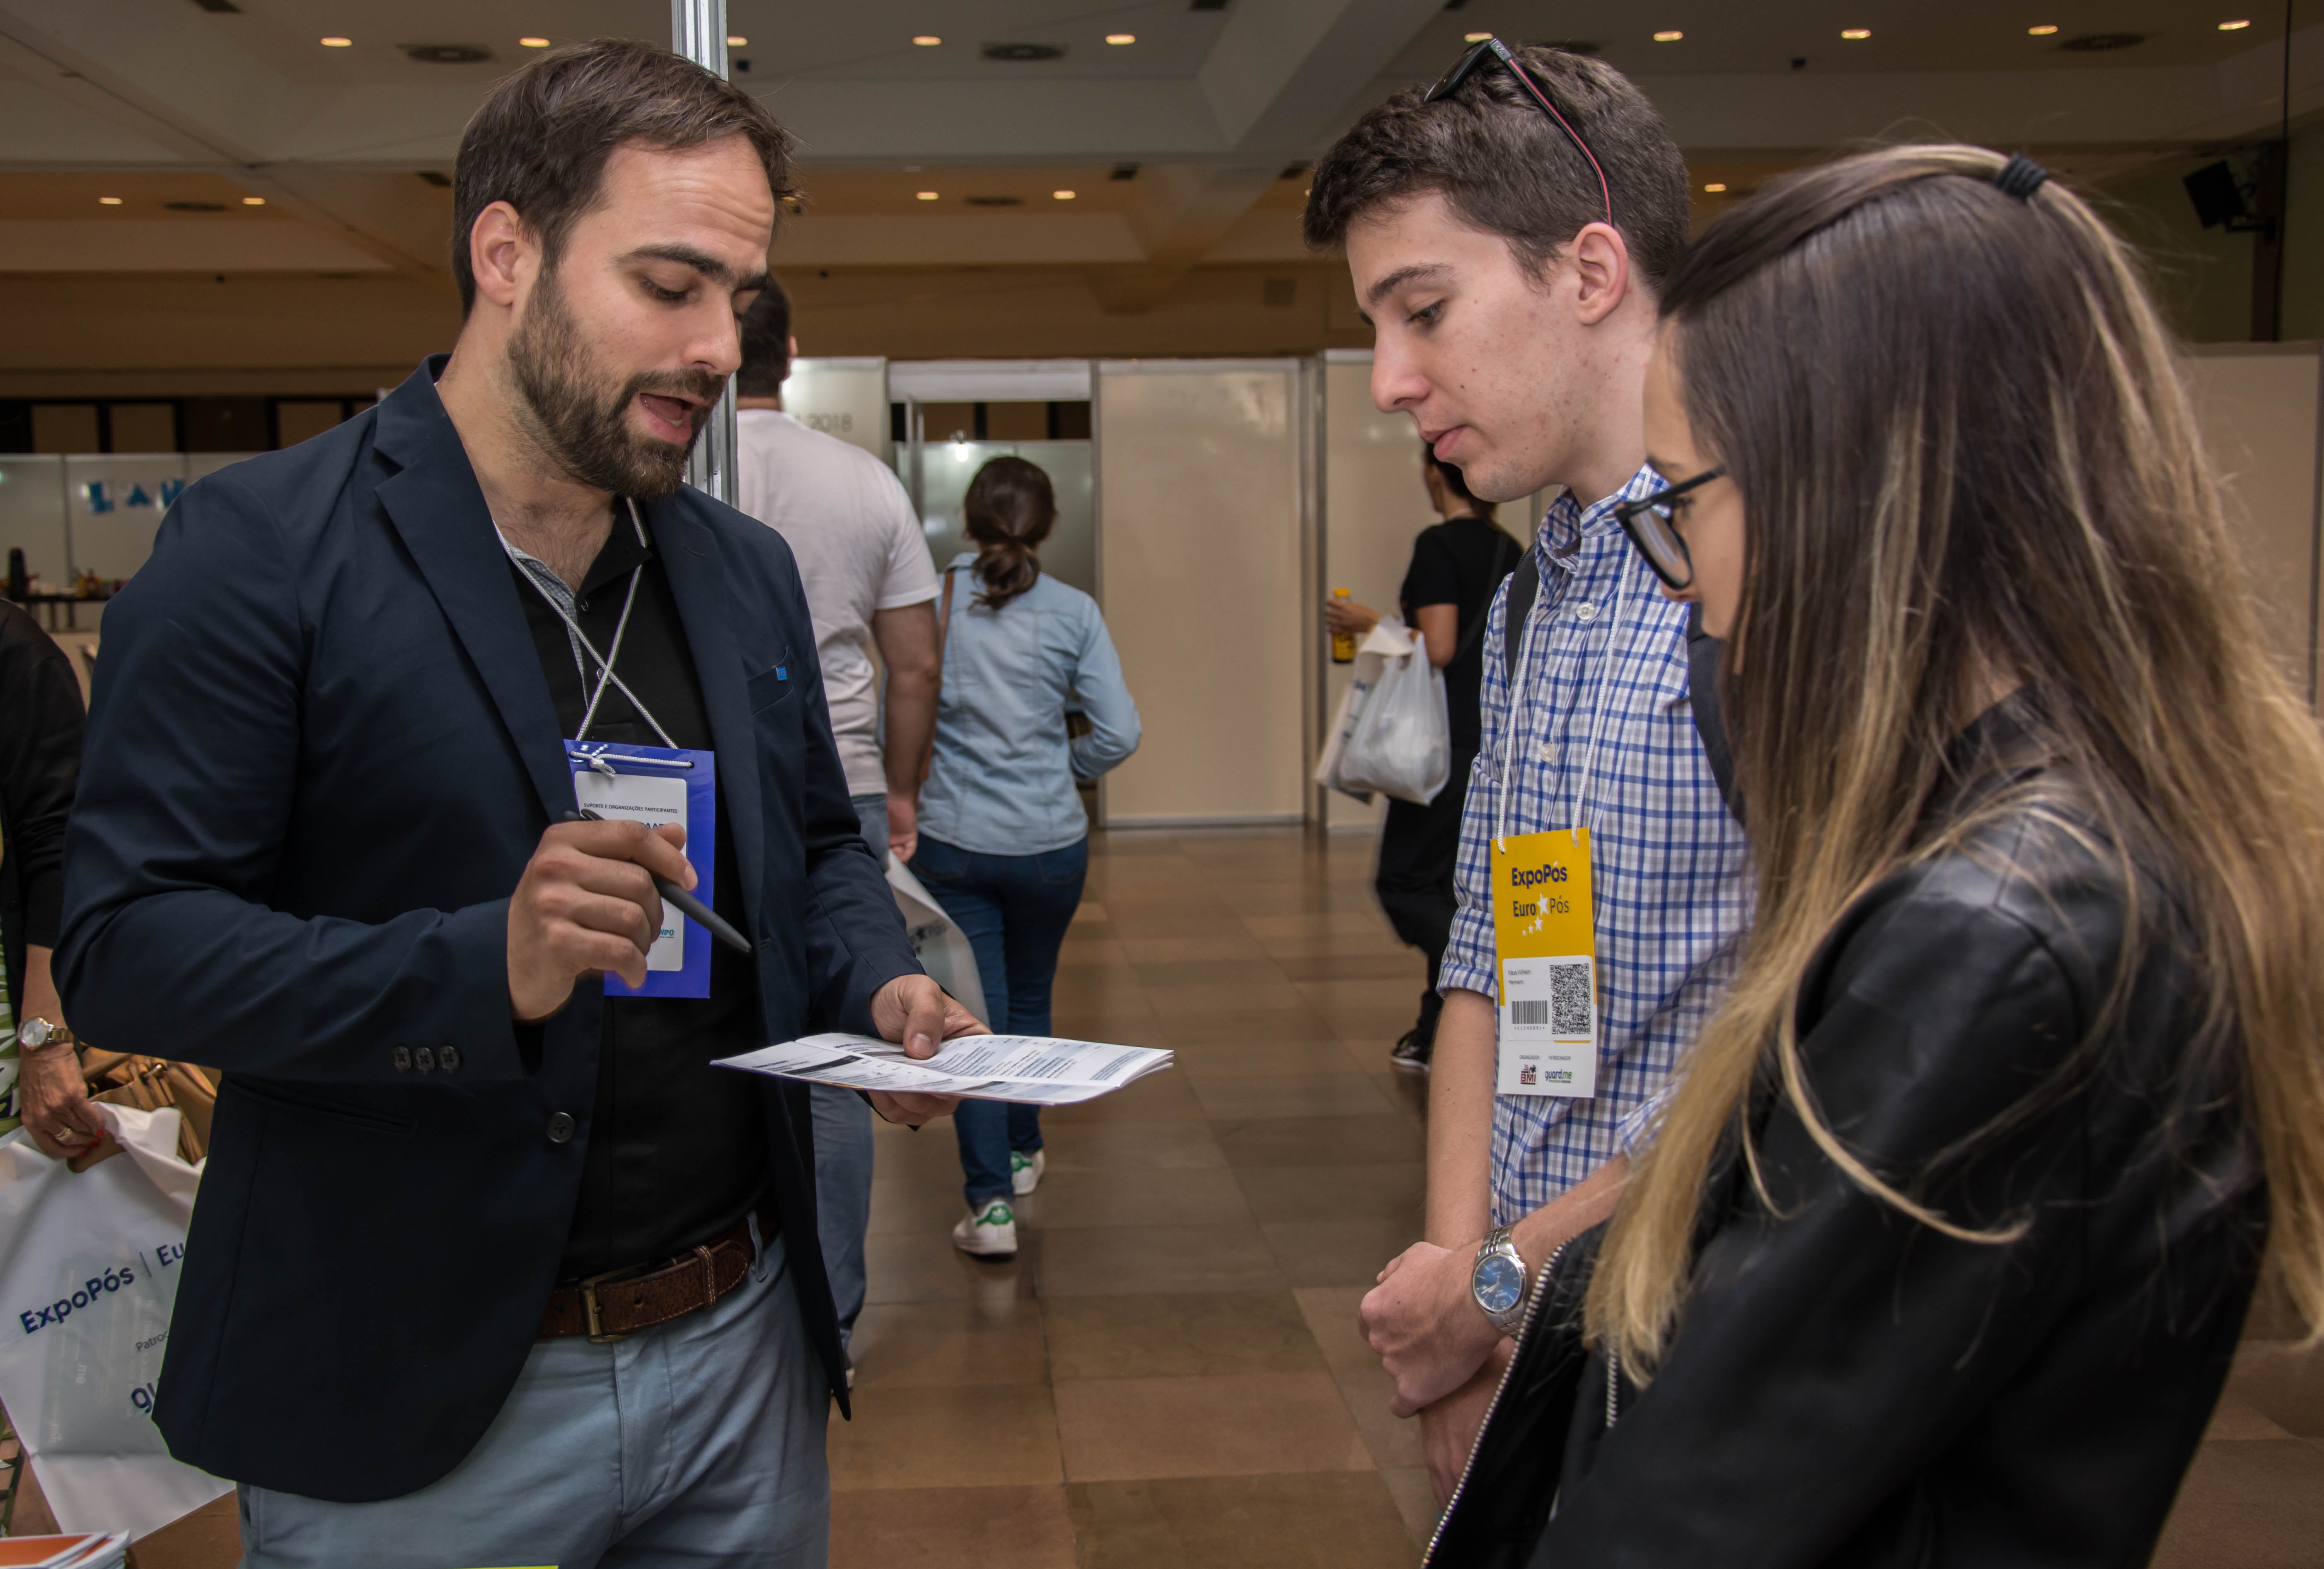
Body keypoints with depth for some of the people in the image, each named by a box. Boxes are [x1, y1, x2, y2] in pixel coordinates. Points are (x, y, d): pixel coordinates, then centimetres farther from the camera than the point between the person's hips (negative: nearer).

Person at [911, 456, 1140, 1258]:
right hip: (1050, 842, 1)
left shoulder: (934, 599, -7)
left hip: (950, 840, -1)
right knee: (1029, 998, 22)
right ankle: (1022, 1152, 40)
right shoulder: (1074, 613, -5)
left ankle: (992, 1201, -4)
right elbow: (1119, 732, -7)